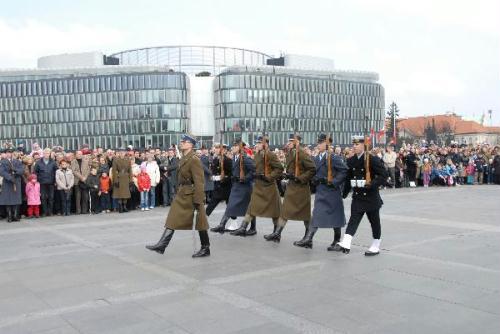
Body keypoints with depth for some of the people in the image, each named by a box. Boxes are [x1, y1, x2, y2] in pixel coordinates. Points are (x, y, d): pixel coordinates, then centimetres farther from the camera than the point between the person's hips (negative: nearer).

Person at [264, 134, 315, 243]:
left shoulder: (302, 154, -15)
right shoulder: (289, 153, 8)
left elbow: (312, 170, -18)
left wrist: (299, 178, -19)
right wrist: (288, 175, 2)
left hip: (301, 187, -7)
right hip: (291, 186, 7)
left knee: (305, 213, 5)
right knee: (285, 210, 5)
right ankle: (277, 234, 6)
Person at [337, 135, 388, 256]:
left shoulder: (372, 159, -11)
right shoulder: (351, 161, 6)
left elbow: (383, 175, -13)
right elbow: (348, 178, 14)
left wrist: (372, 184, -25)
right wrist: (344, 194, 12)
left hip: (371, 196, -4)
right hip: (357, 196, 4)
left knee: (374, 221, 9)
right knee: (353, 219, -5)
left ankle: (375, 246, 21)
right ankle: (345, 244, -14)